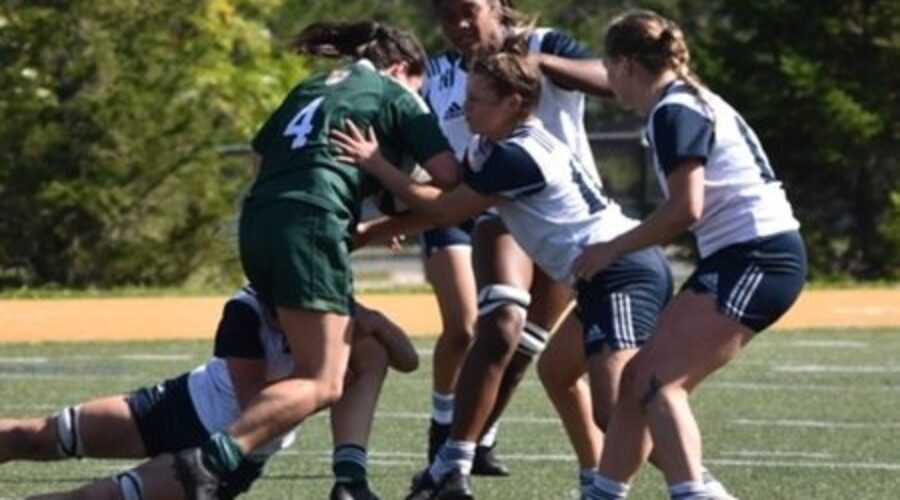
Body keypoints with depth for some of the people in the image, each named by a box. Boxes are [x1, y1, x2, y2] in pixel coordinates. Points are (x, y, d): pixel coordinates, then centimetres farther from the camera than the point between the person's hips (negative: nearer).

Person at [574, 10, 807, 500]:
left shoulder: (675, 113, -11)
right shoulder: (692, 102, 20)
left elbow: (686, 208, -19)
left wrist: (613, 248, -9)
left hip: (756, 257, -10)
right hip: (741, 258, 10)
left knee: (657, 382, -17)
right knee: (639, 380, 9)